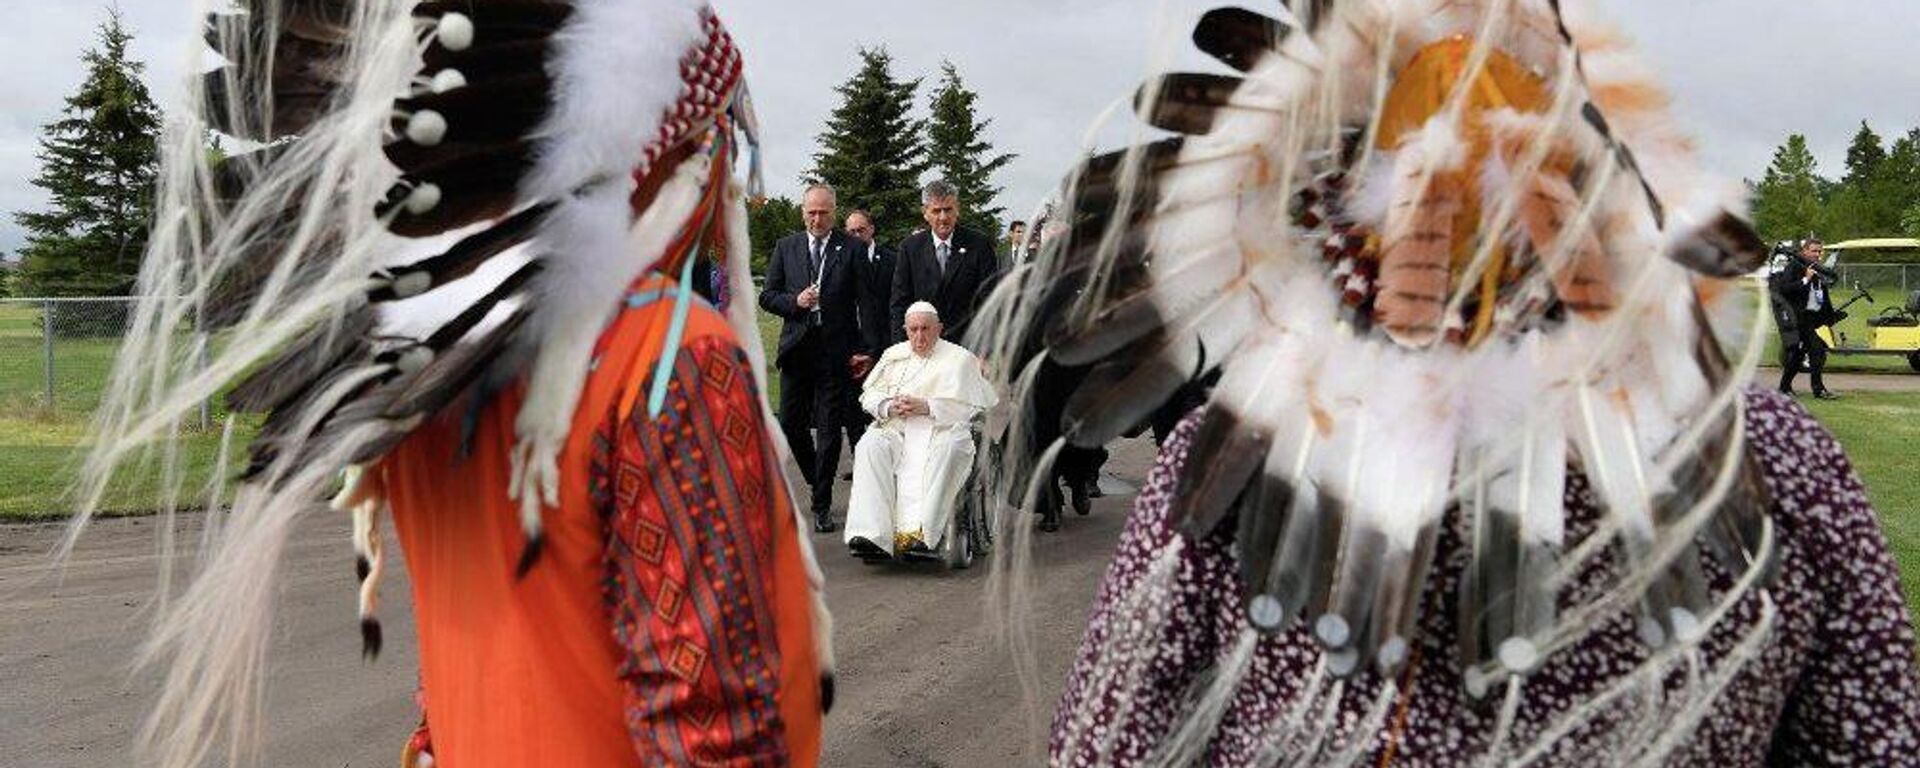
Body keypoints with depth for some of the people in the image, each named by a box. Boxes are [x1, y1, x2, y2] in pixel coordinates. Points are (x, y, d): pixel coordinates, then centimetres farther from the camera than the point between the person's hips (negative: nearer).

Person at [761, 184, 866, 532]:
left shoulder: (852, 249, 1)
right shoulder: (786, 248, 10)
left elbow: (867, 303, -1)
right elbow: (767, 297, 9)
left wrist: (863, 350, -8)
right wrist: (796, 301, -10)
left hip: (836, 352, -3)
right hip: (797, 348, 3)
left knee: (829, 428, -1)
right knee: (791, 424, 5)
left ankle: (822, 506, 5)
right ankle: (818, 480, 30)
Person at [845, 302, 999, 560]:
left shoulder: (959, 359, 11)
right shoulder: (894, 355, 25)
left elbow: (968, 406, -1)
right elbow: (869, 396, 18)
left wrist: (926, 406, -11)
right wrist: (888, 406, -4)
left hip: (941, 429, -3)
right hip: (895, 428, 3)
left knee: (950, 449, -38)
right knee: (870, 447, -29)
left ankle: (925, 533, -46)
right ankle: (873, 535, -41)